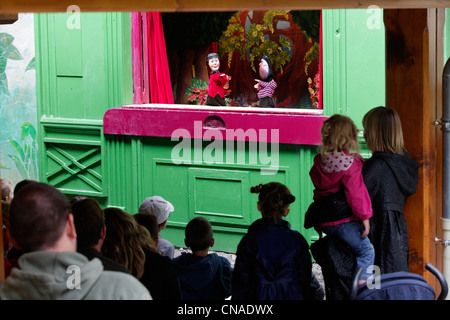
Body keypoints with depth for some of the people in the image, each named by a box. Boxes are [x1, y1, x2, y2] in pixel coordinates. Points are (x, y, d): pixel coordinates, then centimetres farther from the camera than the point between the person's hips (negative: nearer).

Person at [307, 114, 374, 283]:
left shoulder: (318, 163, 8)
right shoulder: (350, 163, -14)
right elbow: (356, 192, -16)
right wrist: (364, 217, -8)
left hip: (324, 222, 8)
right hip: (344, 221, -8)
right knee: (366, 251, 3)